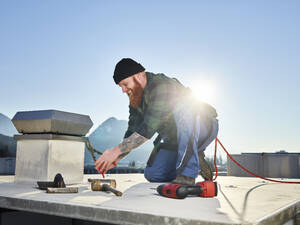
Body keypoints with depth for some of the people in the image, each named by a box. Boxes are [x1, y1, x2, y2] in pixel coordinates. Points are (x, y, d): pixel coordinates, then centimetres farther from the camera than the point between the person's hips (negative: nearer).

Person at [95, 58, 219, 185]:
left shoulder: (162, 86, -27)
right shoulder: (135, 100, 2)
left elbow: (149, 128, -33)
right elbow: (132, 132, 3)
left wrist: (116, 150, -31)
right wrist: (116, 159, -10)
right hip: (174, 140, 8)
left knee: (181, 110, -39)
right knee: (152, 174, -4)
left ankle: (187, 175, -33)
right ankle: (195, 160, 12)